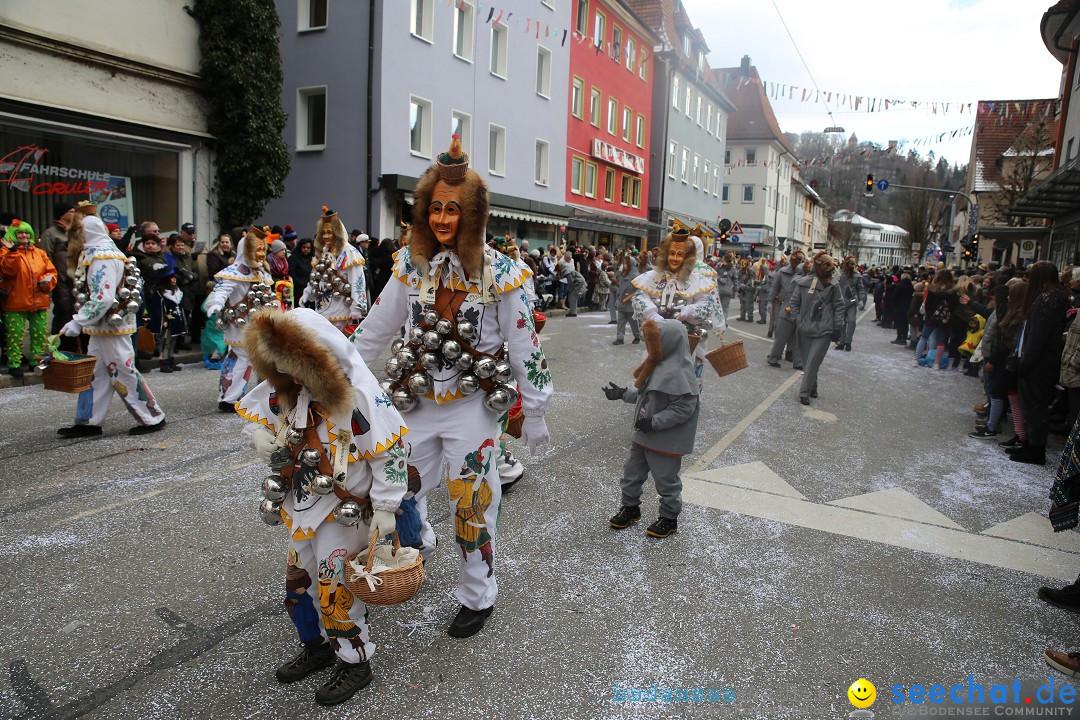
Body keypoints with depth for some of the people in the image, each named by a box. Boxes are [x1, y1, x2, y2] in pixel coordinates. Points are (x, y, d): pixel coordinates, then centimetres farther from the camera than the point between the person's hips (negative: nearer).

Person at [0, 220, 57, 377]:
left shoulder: (40, 253, 13)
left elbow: (51, 271, 10)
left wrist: (46, 281, -10)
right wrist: (13, 251, -25)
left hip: (39, 302, 4)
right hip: (16, 303, -4)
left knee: (40, 334, 8)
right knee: (15, 334, -2)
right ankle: (14, 364, 6)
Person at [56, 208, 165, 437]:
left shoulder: (103, 258, -17)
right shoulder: (99, 255, 16)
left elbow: (103, 299, -25)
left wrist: (78, 322, -22)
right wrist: (80, 321, 14)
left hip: (112, 327, -10)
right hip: (102, 327, 10)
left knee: (124, 373, -4)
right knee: (94, 374, 12)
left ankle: (153, 418, 5)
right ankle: (89, 422, 19)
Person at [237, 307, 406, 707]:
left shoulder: (359, 395, -24)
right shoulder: (283, 390, -4)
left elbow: (388, 453, -20)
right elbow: (261, 414, 16)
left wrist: (385, 507, -18)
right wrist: (263, 435, -8)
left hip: (344, 507, -7)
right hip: (302, 503, 7)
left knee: (334, 586, -2)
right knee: (298, 580, 18)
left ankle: (354, 662, 19)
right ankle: (317, 646, 41)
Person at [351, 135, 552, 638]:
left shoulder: (498, 273, -10)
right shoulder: (411, 266, 1)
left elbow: (524, 347, -5)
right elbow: (373, 332, 9)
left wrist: (535, 414, -2)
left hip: (473, 407, -3)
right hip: (416, 403, 4)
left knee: (471, 504, 5)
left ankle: (477, 597, 28)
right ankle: (417, 547, 46)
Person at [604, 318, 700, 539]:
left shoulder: (677, 373, -27)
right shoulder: (657, 363, 0)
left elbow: (683, 409, -25)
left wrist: (654, 422, -24)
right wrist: (622, 393, 4)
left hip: (666, 439, -8)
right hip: (644, 434, 8)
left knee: (666, 479, 11)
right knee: (632, 470, 18)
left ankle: (669, 519, 31)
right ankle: (630, 508, 39)